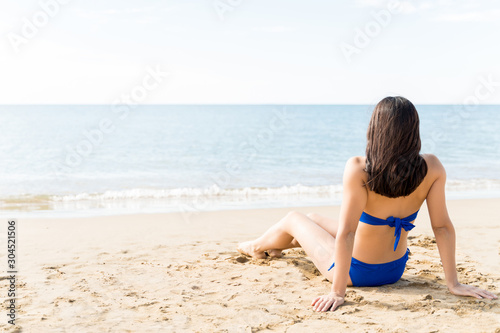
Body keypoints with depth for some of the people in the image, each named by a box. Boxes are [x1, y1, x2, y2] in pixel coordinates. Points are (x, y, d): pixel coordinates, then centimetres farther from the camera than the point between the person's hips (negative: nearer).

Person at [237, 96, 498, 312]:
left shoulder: (359, 169, -30)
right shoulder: (432, 168, -17)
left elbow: (345, 232, -29)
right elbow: (442, 227, -13)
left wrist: (337, 292, -22)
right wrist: (453, 283, -4)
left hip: (356, 271, -5)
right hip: (394, 271, 6)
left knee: (293, 219, 24)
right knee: (313, 219, 30)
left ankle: (257, 247, 57)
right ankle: (272, 247, 62)